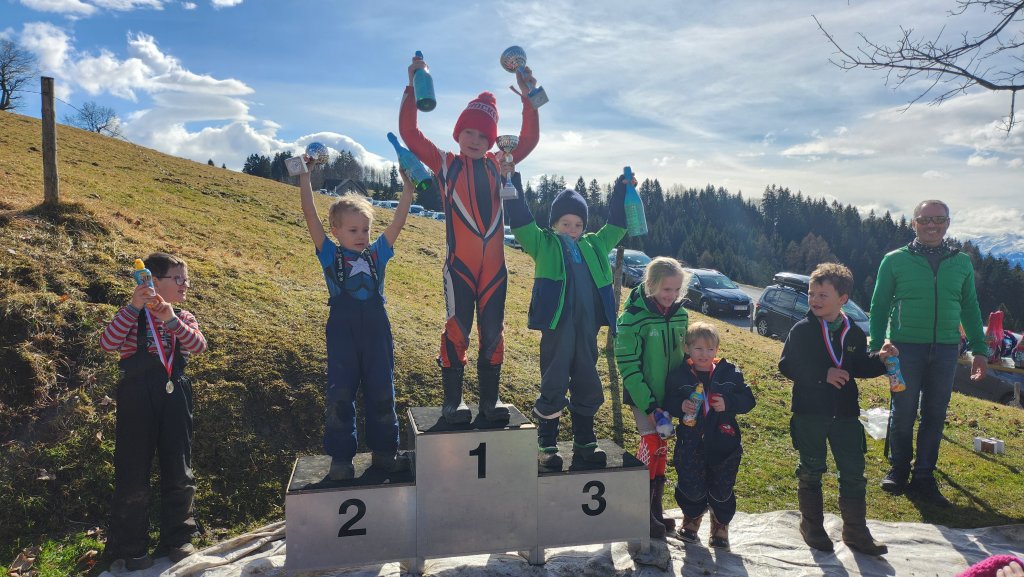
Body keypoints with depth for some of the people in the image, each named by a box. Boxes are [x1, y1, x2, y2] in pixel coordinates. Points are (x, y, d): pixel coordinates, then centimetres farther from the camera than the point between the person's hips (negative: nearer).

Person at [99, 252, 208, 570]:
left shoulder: (184, 318, 12)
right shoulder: (134, 315, 1)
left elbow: (199, 345, -8)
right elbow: (108, 343, -16)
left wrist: (171, 319, -22)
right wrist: (133, 305, -24)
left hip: (175, 396, 4)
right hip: (138, 397, -3)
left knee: (178, 470, 8)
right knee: (134, 471, 2)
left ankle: (177, 538, 23)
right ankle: (130, 547, 17)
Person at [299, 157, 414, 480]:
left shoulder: (377, 254, 7)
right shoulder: (331, 256, 1)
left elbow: (399, 219, 3)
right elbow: (310, 216, -6)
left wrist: (407, 183, -4)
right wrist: (304, 178, -12)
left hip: (376, 332, 2)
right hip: (342, 334, -2)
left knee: (381, 394, 9)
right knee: (340, 396, 4)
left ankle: (384, 452, 23)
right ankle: (340, 458, 16)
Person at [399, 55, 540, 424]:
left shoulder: (497, 165, 13)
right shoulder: (445, 163, 5)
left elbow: (529, 139, 10)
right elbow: (409, 134, -3)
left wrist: (528, 99, -1)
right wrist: (414, 89, -10)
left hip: (494, 265, 4)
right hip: (459, 264, -3)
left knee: (493, 332, 7)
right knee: (457, 331, -3)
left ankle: (490, 398, 18)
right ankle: (452, 401, 8)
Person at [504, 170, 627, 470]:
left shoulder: (595, 246, 18)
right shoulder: (543, 244, 5)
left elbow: (616, 224, 26)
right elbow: (520, 219, -4)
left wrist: (622, 187, 24)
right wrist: (513, 179, -8)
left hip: (587, 330, 5)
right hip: (556, 329, -5)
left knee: (587, 387, 12)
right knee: (553, 388, 1)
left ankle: (584, 444, 25)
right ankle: (547, 446, 14)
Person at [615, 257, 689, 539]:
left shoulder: (680, 315, 1)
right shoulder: (633, 316, -18)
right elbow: (628, 364, -17)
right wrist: (648, 403, -20)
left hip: (668, 393, 6)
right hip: (642, 395, -6)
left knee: (660, 447, 13)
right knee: (653, 445, -8)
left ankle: (656, 508, 27)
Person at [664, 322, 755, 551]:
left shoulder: (730, 373, 0)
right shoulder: (678, 375, -1)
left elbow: (748, 400, 1)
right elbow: (668, 402, 3)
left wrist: (729, 403, -17)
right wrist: (680, 406, -17)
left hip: (723, 443, 1)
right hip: (691, 444, 0)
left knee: (722, 489, 8)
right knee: (691, 487, 2)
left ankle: (720, 525, 36)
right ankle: (692, 517, 35)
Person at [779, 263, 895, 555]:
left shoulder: (854, 333, 4)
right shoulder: (802, 330, -8)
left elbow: (859, 368, 12)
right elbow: (786, 365, -11)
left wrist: (880, 359, -6)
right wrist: (823, 375, -20)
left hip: (845, 413, 3)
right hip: (809, 412, -3)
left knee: (853, 472, 7)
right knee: (811, 470, 9)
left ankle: (856, 531, 21)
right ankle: (812, 525, 25)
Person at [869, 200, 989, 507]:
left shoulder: (962, 262, 10)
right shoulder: (895, 260, 1)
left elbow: (970, 307, 15)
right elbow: (879, 306, 3)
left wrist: (979, 349, 9)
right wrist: (877, 348, -3)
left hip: (946, 349, 3)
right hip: (905, 346, -3)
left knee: (935, 416, 7)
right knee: (903, 413, 3)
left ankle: (923, 477, 18)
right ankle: (898, 469, 22)